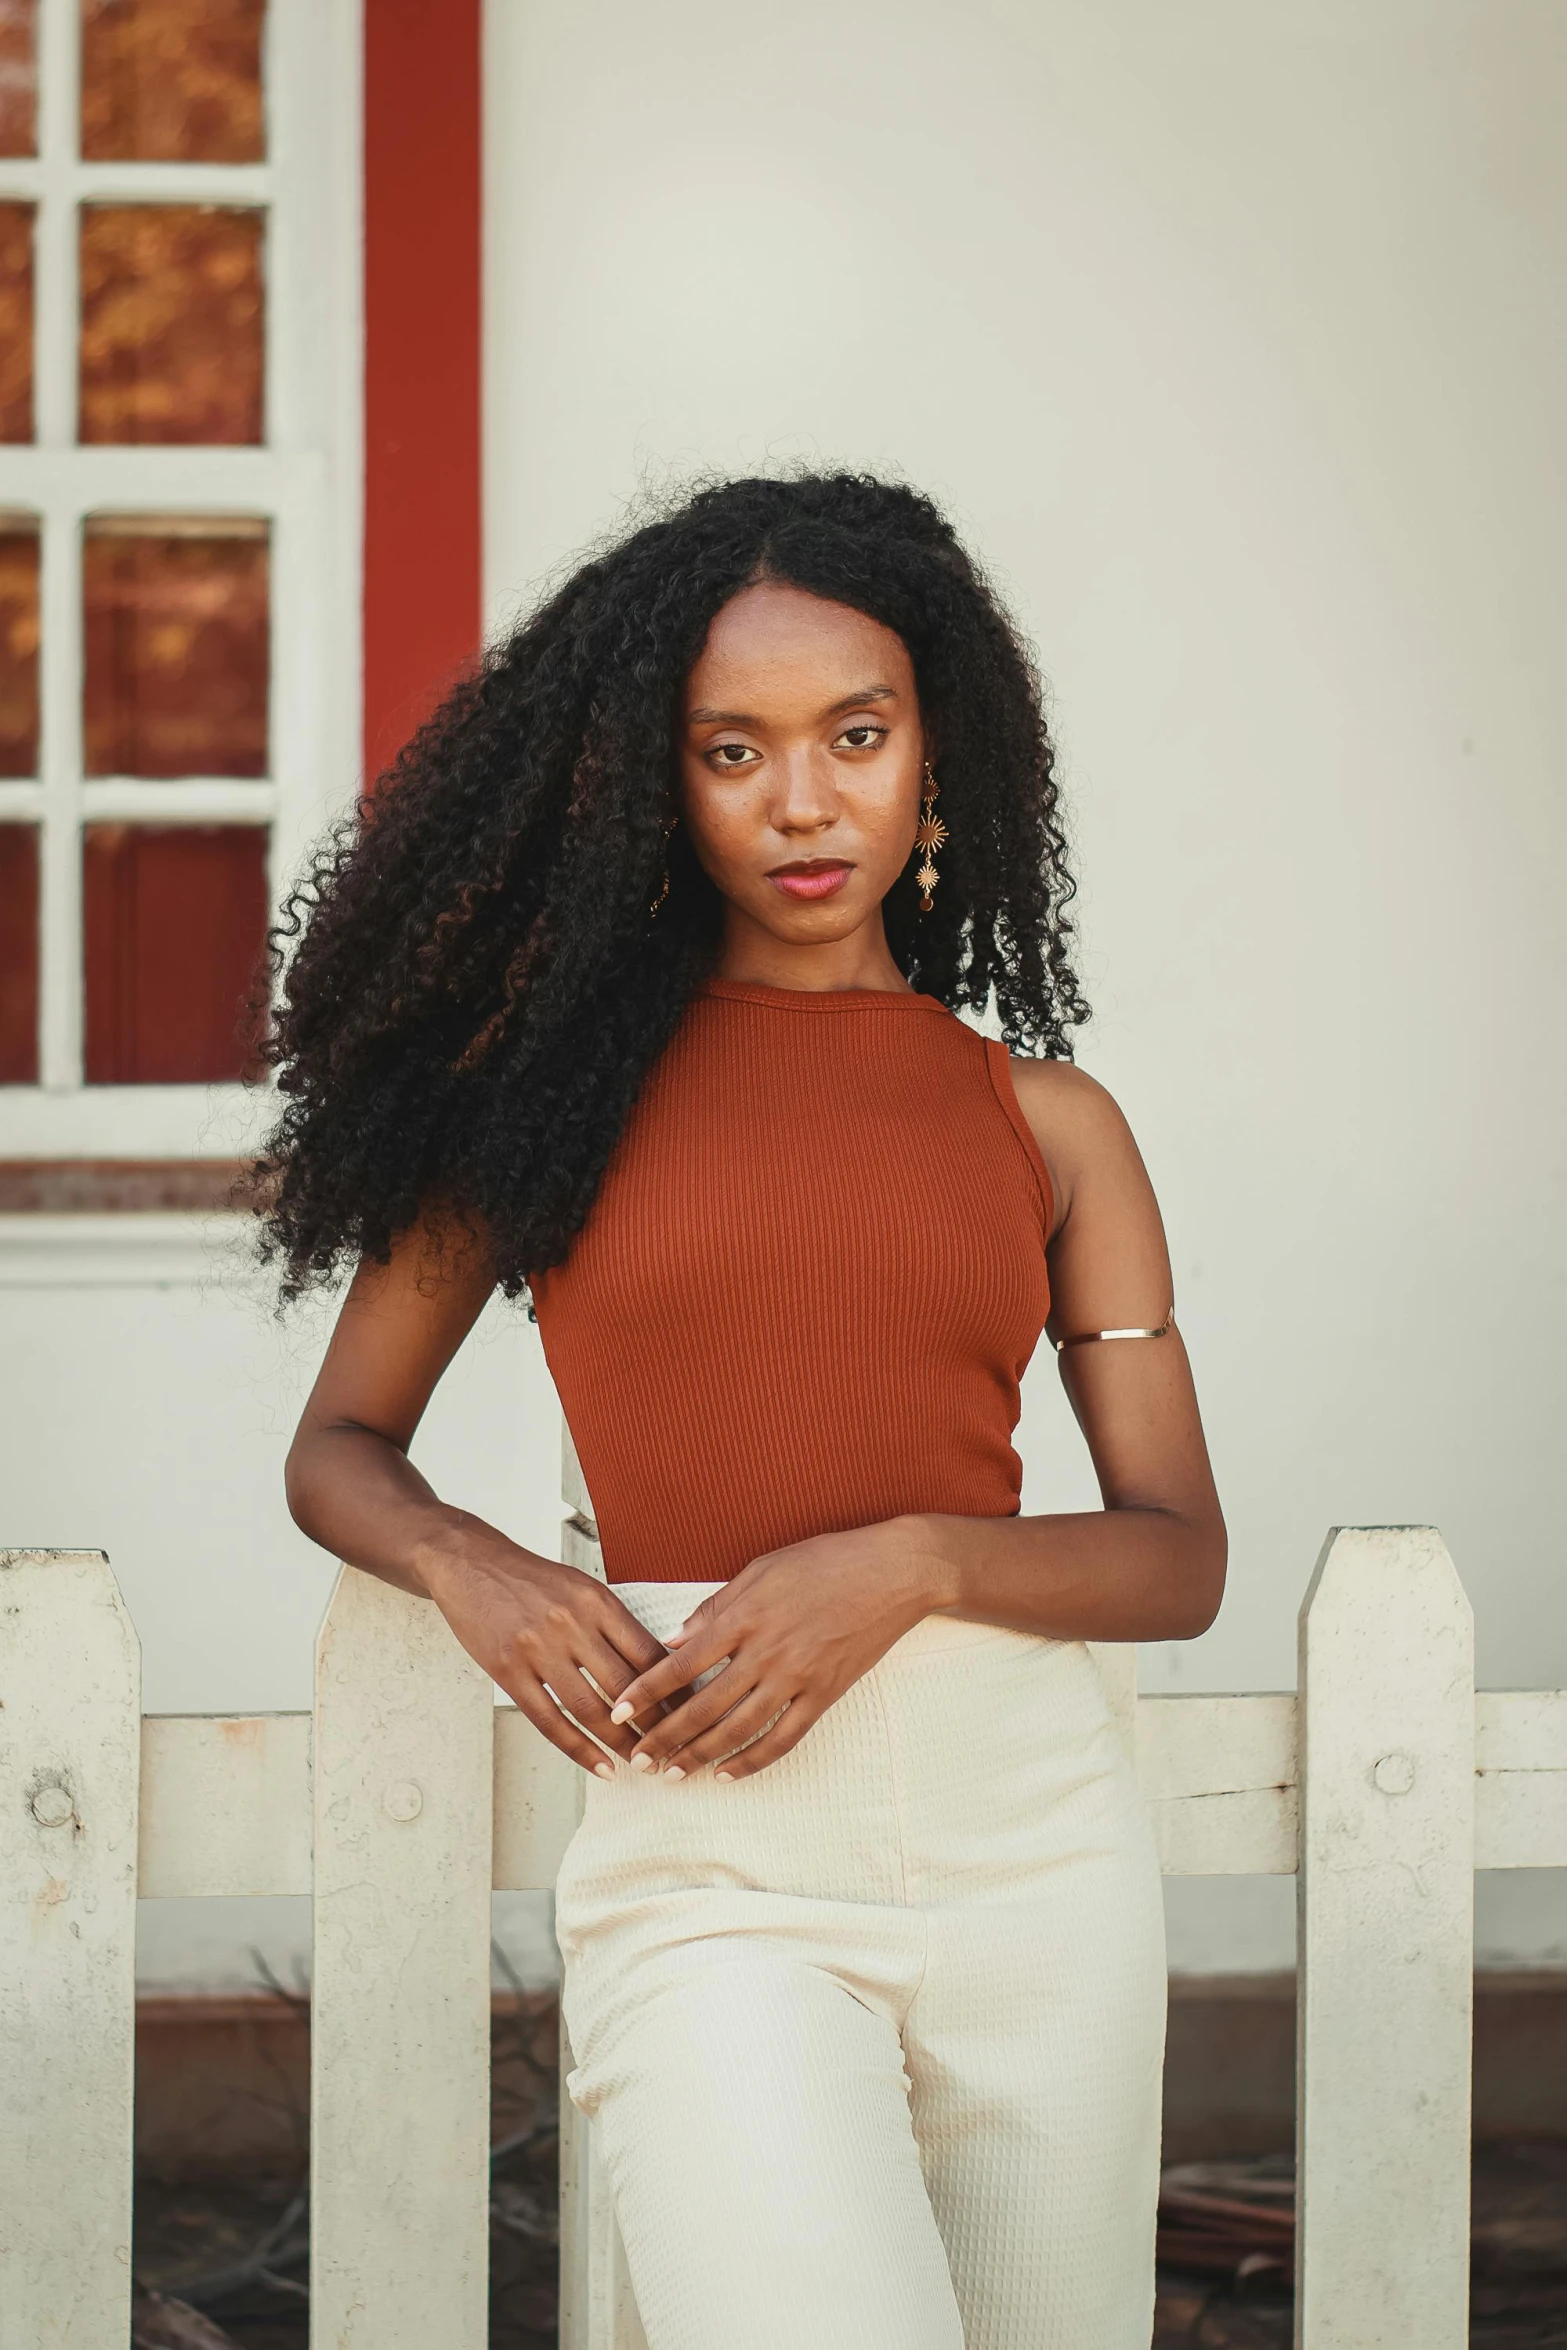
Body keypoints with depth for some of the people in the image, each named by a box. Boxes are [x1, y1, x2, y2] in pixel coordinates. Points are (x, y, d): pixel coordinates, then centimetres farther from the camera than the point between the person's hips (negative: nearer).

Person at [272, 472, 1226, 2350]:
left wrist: (909, 1562, -10)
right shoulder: (553, 1068, 8)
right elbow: (339, 1450, 15)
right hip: (709, 1861, -3)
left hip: (1035, 1837, 3)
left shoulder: (1043, 1119, 10)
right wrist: (474, 1575, -6)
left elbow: (1180, 1556, 8)